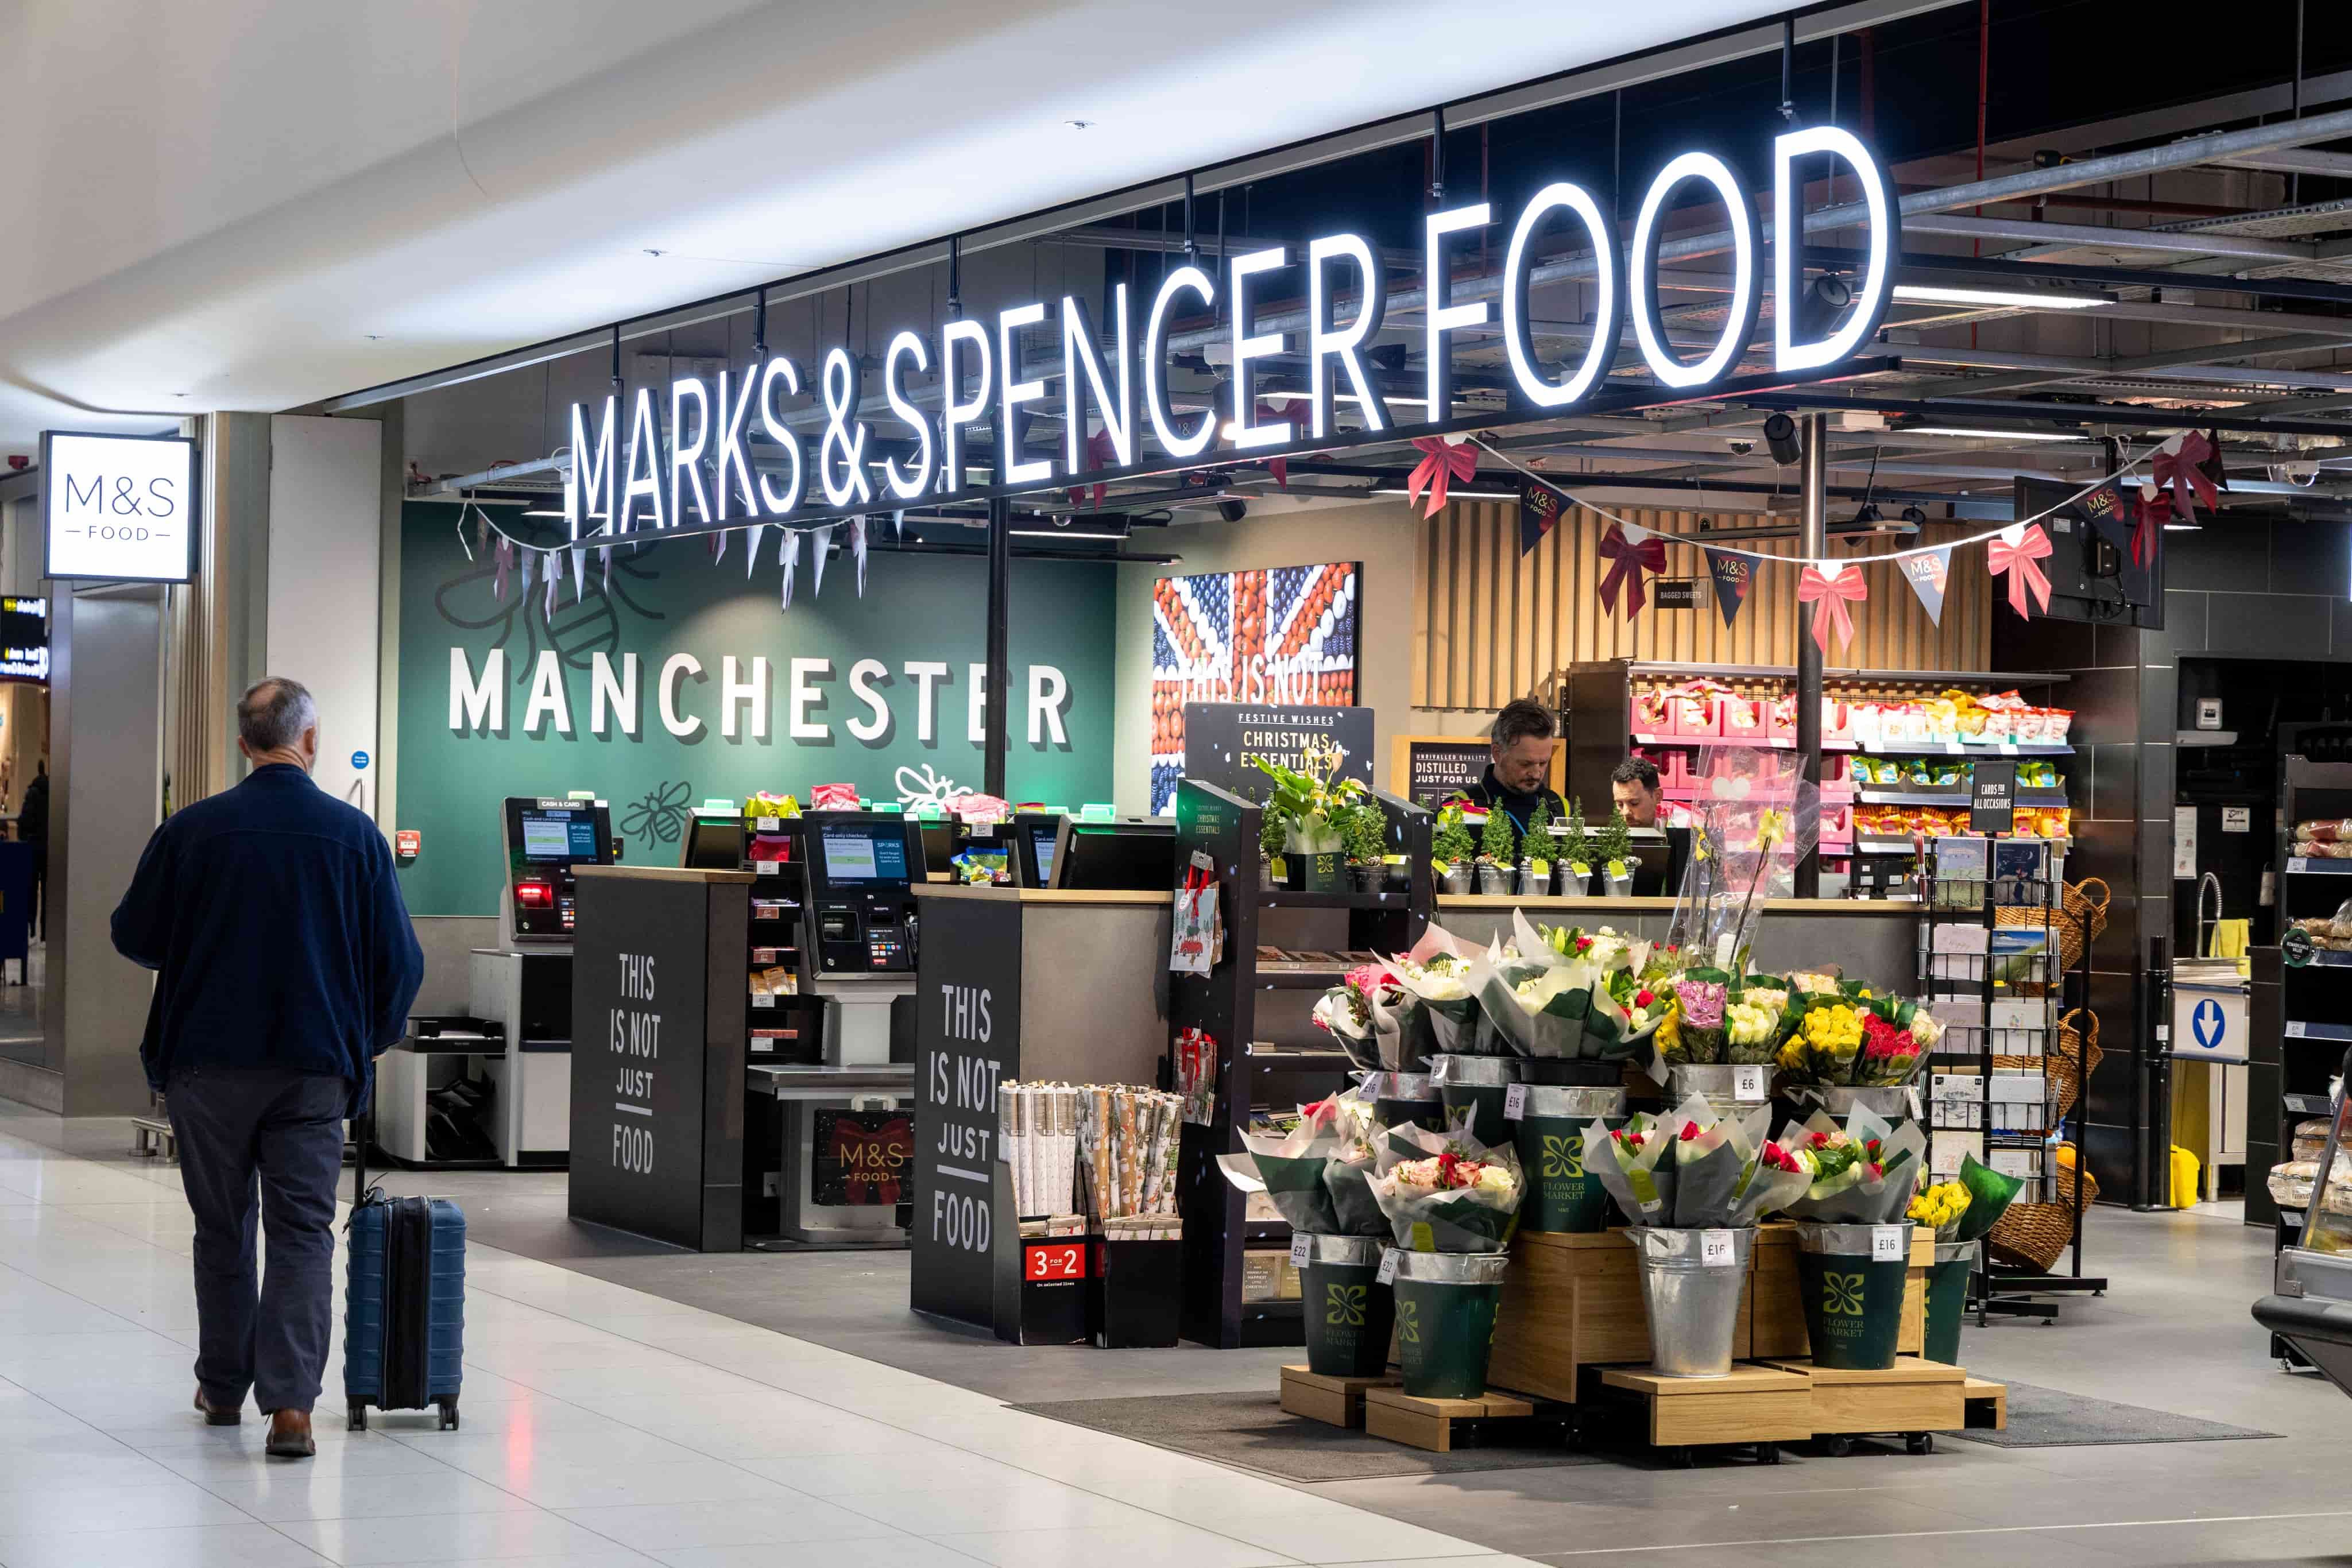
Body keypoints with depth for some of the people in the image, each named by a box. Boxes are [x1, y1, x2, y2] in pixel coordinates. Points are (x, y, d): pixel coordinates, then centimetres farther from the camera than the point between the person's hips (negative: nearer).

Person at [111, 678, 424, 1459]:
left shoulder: (191, 830, -6)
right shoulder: (354, 835, -5)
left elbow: (135, 939, 4)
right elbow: (400, 960, -1)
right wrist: (374, 1036, 18)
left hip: (209, 1062, 1)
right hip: (315, 1065, 0)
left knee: (222, 1231, 14)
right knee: (302, 1233, 2)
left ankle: (223, 1387, 25)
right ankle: (289, 1403, -9)